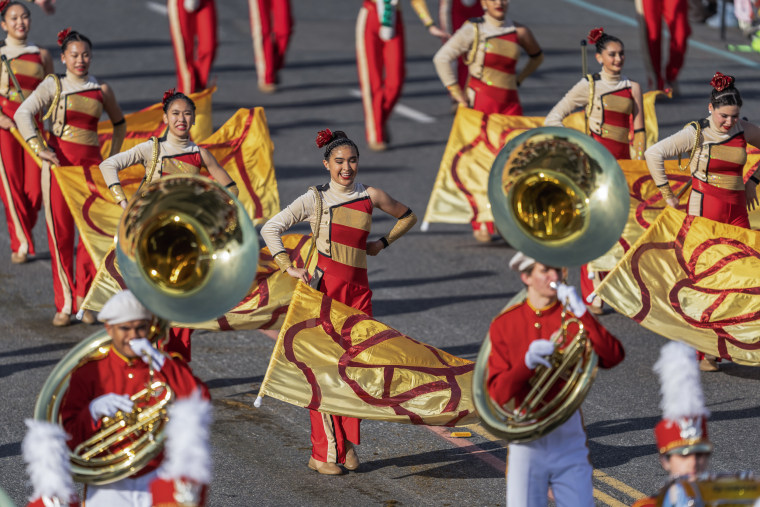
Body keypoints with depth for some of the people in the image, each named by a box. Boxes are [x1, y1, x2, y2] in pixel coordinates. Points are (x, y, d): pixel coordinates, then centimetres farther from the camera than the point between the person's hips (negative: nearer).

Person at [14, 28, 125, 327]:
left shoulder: (101, 90, 9)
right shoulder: (53, 85, 2)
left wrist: (113, 157, 15)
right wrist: (38, 148, -20)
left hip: (91, 163, 2)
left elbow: (119, 123, 25)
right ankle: (64, 303, 5)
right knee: (60, 232, -1)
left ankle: (84, 301, 9)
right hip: (59, 161, -2)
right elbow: (23, 114, -10)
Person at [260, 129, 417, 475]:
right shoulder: (315, 199, 0)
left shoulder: (370, 196, 8)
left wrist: (382, 243, 15)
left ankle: (348, 444, 14)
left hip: (357, 287, 3)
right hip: (322, 286, -3)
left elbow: (407, 216, 25)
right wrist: (288, 267, -11)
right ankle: (323, 453, -1)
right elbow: (270, 229, -2)